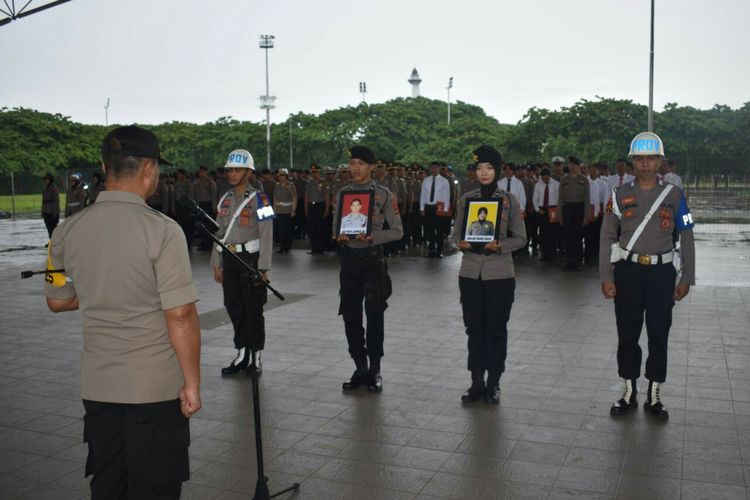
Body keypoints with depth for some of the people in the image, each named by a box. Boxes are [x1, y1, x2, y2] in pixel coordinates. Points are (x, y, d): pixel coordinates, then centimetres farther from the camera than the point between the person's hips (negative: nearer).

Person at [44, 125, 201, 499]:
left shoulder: (67, 231, -1)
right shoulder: (162, 230, -17)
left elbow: (57, 301, 11)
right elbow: (180, 316, -18)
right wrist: (192, 383, -9)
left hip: (97, 384, 5)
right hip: (155, 386, -4)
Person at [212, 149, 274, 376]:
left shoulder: (259, 200, -7)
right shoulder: (225, 200, 12)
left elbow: (266, 236, -11)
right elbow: (219, 233, 15)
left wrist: (263, 268, -15)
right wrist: (216, 264, 11)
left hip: (250, 258, -6)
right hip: (229, 260, 6)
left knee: (253, 310, 1)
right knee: (234, 308, 10)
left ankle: (255, 357, 12)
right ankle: (241, 354, 23)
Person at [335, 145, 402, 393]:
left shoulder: (383, 194, -2)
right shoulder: (343, 193, 10)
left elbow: (397, 231, -2)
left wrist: (372, 237, -17)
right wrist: (339, 235, -7)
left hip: (372, 258, -4)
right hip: (348, 259, 4)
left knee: (374, 316, -2)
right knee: (351, 316, 7)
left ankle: (375, 371, 10)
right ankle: (360, 369, 20)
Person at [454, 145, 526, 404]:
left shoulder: (509, 200, 0)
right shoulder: (466, 199, 6)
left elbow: (520, 238, 1)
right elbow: (457, 232, 10)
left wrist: (500, 245, -17)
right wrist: (460, 243, -12)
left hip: (499, 274, -2)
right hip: (470, 273, 2)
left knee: (496, 329, 5)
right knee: (474, 328, 7)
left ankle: (493, 383, 17)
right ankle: (477, 382, 18)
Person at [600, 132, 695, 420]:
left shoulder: (674, 195, 1)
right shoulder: (620, 195, 1)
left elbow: (686, 239, 4)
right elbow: (607, 237, 1)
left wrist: (686, 278, 0)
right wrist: (606, 278, -5)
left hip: (661, 272, 0)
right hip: (628, 272, 0)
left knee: (659, 337, 6)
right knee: (627, 335, 7)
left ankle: (654, 397, 20)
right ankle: (628, 394, 22)